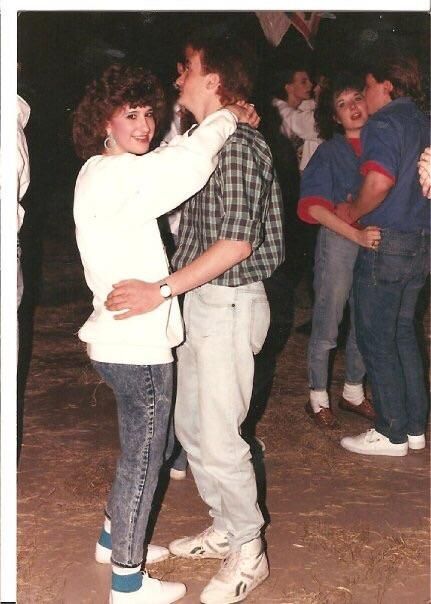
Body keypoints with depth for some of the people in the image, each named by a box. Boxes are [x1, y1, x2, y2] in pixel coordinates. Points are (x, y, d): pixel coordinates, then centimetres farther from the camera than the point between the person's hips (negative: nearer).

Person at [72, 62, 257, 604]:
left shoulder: (108, 174, 12)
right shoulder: (110, 175, -19)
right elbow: (191, 163, -29)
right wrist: (227, 117, -13)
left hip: (126, 337, 10)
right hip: (136, 344, -10)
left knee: (138, 446, 24)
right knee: (143, 455, 3)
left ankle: (115, 538, 42)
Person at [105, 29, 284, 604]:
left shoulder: (239, 145, -17)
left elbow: (237, 242, -24)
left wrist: (161, 290, -25)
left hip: (229, 303, -10)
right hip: (198, 299, 10)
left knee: (219, 437, -3)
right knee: (190, 424, 17)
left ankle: (248, 551, 14)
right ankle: (225, 528, 33)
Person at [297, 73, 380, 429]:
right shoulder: (329, 153, -2)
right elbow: (314, 207, -10)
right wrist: (358, 234, -21)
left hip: (375, 242, 4)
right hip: (339, 242, -3)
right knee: (327, 325, 1)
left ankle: (353, 392, 29)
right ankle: (318, 398, 16)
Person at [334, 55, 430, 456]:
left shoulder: (383, 123, -12)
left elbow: (380, 181, -27)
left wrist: (353, 213, -10)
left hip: (387, 242, -8)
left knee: (377, 340, 0)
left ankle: (392, 434, 6)